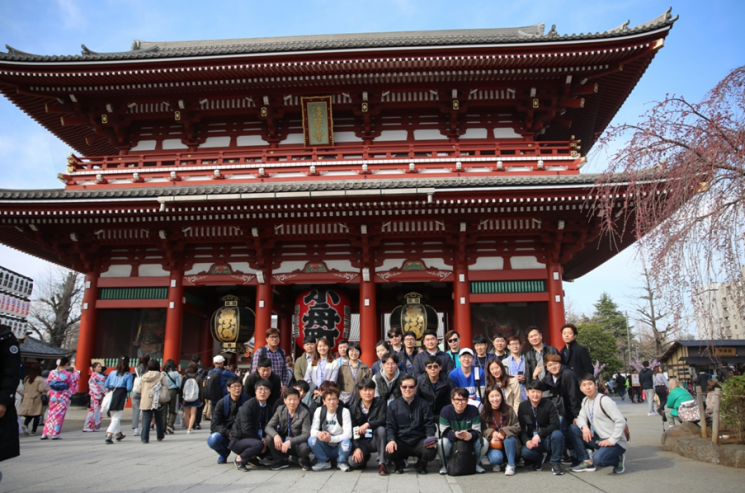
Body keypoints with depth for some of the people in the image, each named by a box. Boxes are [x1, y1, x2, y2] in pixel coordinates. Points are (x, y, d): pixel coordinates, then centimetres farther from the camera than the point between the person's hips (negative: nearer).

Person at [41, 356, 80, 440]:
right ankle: (55, 434, 5)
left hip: (53, 396, 3)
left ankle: (45, 434, 16)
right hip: (63, 398, -3)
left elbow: (48, 383, 6)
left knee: (51, 414, 14)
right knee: (59, 414, 4)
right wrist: (75, 370, 15)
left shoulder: (52, 372, -5)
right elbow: (75, 379, 4)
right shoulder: (68, 374, -14)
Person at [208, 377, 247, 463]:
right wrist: (228, 433, -26)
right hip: (225, 435, 0)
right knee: (213, 440, -32)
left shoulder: (246, 400, -5)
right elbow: (215, 425, -11)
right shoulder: (222, 403, -7)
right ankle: (224, 452, 5)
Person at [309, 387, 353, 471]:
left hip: (339, 448, -2)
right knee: (311, 440, -25)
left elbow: (348, 434, -18)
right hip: (325, 448, 2)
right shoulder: (319, 411, -2)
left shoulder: (344, 412, -12)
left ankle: (341, 462, -1)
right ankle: (324, 462, 0)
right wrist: (318, 433, -33)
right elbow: (313, 430, -7)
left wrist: (331, 438, -33)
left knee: (346, 442, -34)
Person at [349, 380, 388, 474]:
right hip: (362, 442, 1)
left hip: (376, 440, -1)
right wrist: (356, 448, -19)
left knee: (381, 429, -34)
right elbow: (351, 431, -6)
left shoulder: (380, 402, -4)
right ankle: (365, 456, 13)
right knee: (353, 462, -26)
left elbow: (382, 420, -21)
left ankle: (382, 463, -20)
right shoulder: (353, 407, -1)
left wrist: (368, 424, -35)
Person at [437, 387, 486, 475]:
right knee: (442, 443, -34)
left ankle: (475, 464, 5)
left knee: (483, 442, -26)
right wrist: (455, 434, -41)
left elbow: (477, 431, -15)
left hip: (470, 441, 2)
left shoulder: (473, 410, -11)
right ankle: (445, 465, -2)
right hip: (452, 440, -1)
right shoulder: (446, 410, -14)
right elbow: (444, 431, -19)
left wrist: (470, 435, -40)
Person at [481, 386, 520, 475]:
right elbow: (482, 430, -3)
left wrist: (504, 431, -23)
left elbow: (518, 427, -8)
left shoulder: (508, 409, -3)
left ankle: (511, 465, -14)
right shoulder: (484, 413, -4)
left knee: (509, 438, -33)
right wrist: (492, 432, -23)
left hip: (509, 444, 1)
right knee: (496, 457, -32)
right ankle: (497, 463, 9)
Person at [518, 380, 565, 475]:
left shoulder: (548, 404, -8)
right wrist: (526, 441, -23)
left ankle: (555, 462, -9)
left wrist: (539, 435, -27)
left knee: (557, 434, -34)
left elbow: (555, 425, -17)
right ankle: (538, 459, 8)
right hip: (532, 441, 1)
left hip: (548, 440, -1)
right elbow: (521, 428, -4)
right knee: (525, 451, -31)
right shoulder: (523, 406, -2)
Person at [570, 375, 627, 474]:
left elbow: (621, 421, -21)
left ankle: (618, 459, 2)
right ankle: (587, 462, 0)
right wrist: (584, 426, -16)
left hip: (615, 442, -7)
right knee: (573, 429, -6)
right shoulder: (585, 401, 8)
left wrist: (612, 440, -24)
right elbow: (581, 417, 7)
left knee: (598, 459, -33)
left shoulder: (604, 400, -18)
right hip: (599, 439, 8)